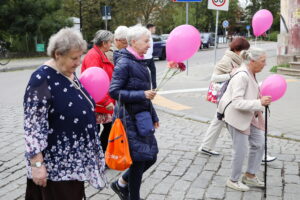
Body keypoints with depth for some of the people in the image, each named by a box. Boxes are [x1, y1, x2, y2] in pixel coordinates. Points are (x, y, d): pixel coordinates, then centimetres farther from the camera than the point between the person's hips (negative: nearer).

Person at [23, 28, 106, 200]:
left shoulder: (70, 73, 5)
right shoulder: (42, 79, -20)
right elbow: (33, 126, -22)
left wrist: (93, 115, 7)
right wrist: (37, 164, -23)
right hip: (55, 164, -8)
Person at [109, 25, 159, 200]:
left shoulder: (140, 62, 10)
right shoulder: (124, 63, -14)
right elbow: (114, 91, -19)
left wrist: (153, 116, 19)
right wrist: (142, 95, -23)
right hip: (130, 119, -8)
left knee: (151, 156, 12)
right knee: (140, 159, 1)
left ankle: (121, 184, 29)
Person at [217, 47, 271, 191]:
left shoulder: (251, 74, 7)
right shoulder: (241, 76, -23)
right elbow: (237, 103, -28)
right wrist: (259, 103, -31)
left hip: (250, 116, 10)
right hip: (237, 116, -10)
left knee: (259, 144, 12)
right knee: (240, 150, -2)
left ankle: (250, 176, 29)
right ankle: (233, 181, 18)